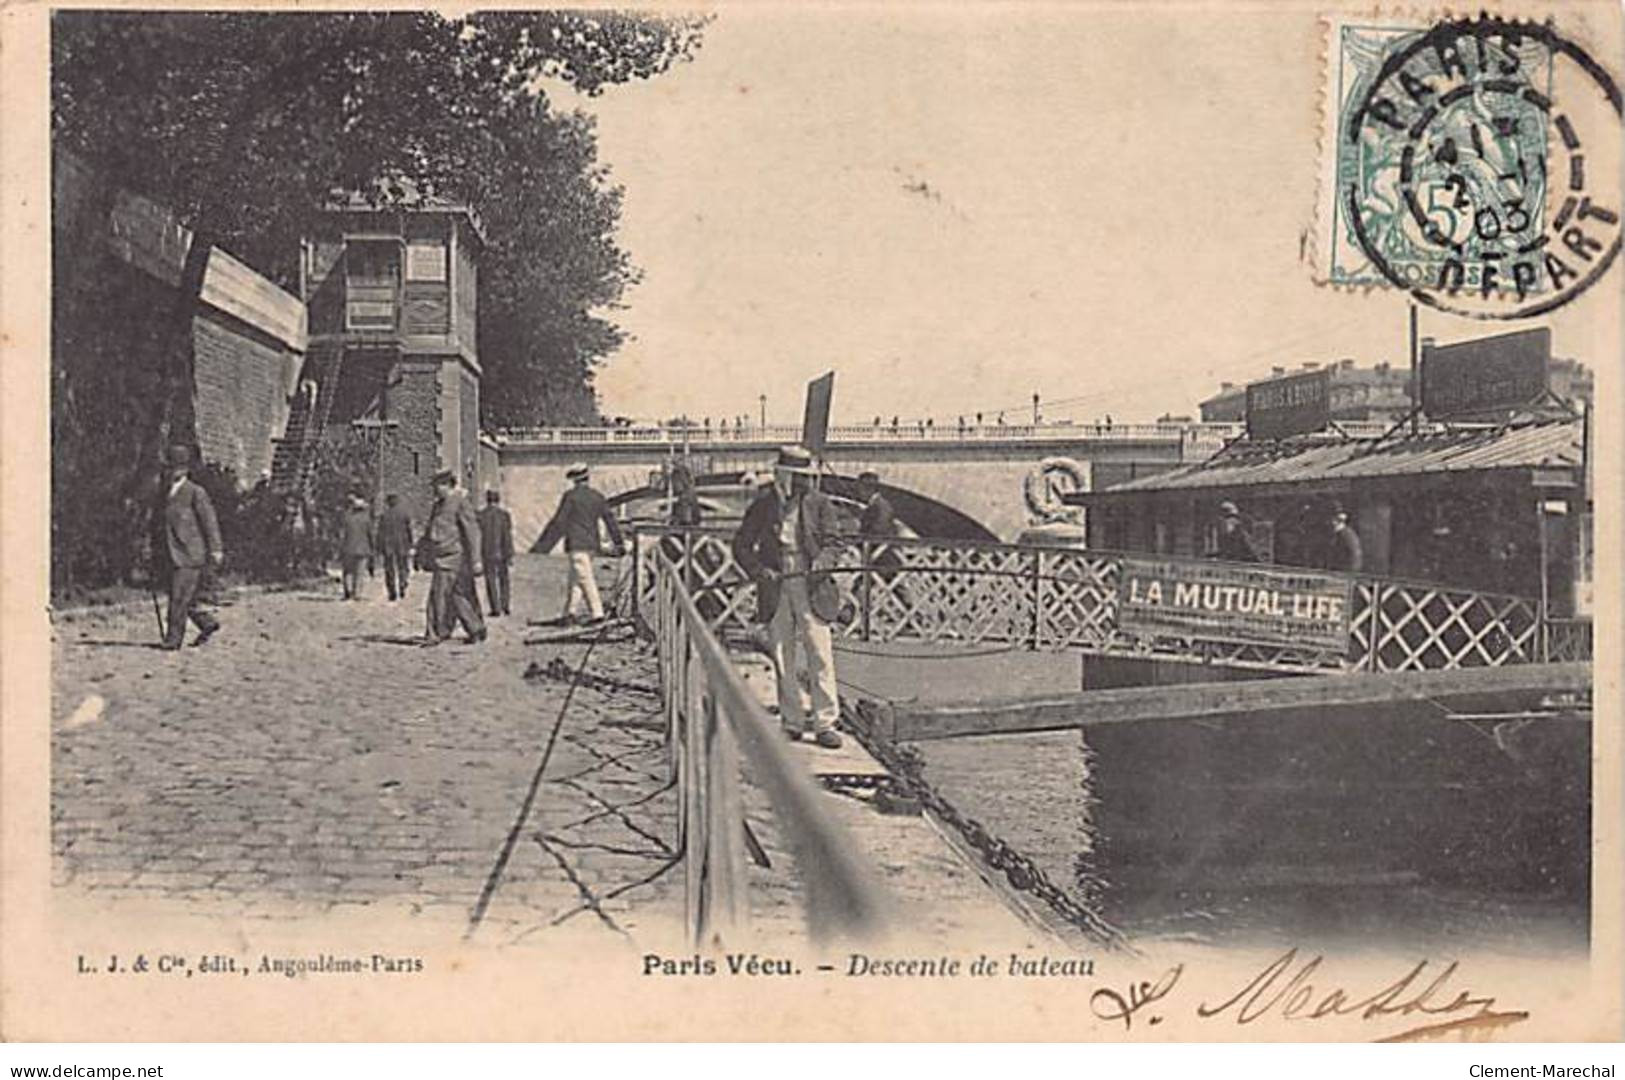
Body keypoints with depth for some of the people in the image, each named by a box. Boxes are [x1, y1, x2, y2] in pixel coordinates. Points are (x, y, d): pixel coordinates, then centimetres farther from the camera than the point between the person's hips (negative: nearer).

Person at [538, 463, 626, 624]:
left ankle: (597, 612, -11)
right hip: (592, 544, 7)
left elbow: (559, 522, -9)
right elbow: (610, 520, 11)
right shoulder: (598, 497, 10)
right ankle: (569, 612, 18)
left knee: (585, 578, -7)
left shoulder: (571, 496, -7)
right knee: (574, 578, 15)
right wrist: (619, 544, 16)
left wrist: (544, 544, -5)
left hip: (576, 544, -7)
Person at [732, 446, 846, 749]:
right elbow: (741, 545, 7)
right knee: (783, 661, 6)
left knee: (820, 656, -5)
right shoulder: (763, 505, 5)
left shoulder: (819, 503, 4)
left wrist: (821, 565, -17)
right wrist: (758, 570, -9)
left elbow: (832, 537, 0)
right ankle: (792, 723, 16)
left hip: (811, 587, -1)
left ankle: (825, 724, 0)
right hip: (775, 590, 1)